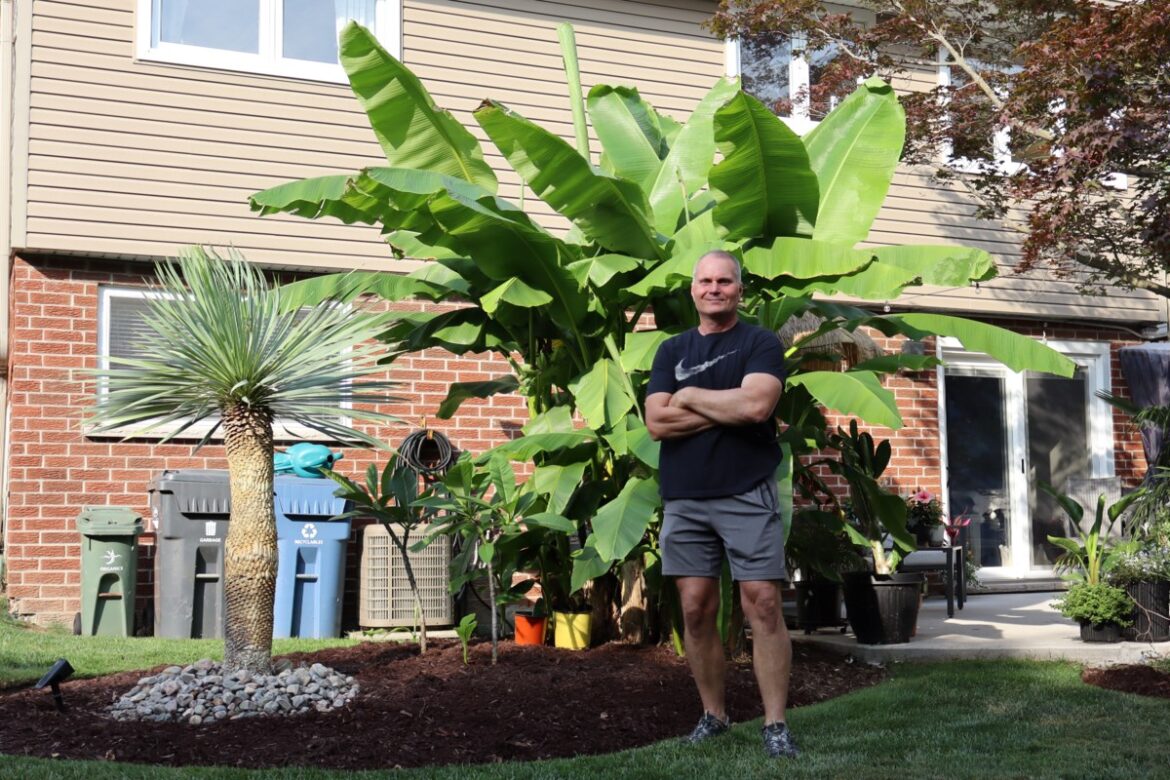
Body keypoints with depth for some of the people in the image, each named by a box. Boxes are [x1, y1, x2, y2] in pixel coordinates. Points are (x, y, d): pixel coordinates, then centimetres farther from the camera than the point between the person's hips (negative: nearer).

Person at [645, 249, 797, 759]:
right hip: (684, 500, 4)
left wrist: (689, 396, -4)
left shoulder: (761, 344, 2)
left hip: (747, 494, -4)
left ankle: (775, 725, -2)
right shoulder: (672, 351, 13)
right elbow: (656, 423, 0)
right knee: (696, 611, 5)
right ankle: (713, 715, 18)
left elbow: (756, 405, -17)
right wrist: (726, 410, -8)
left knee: (762, 606, -6)